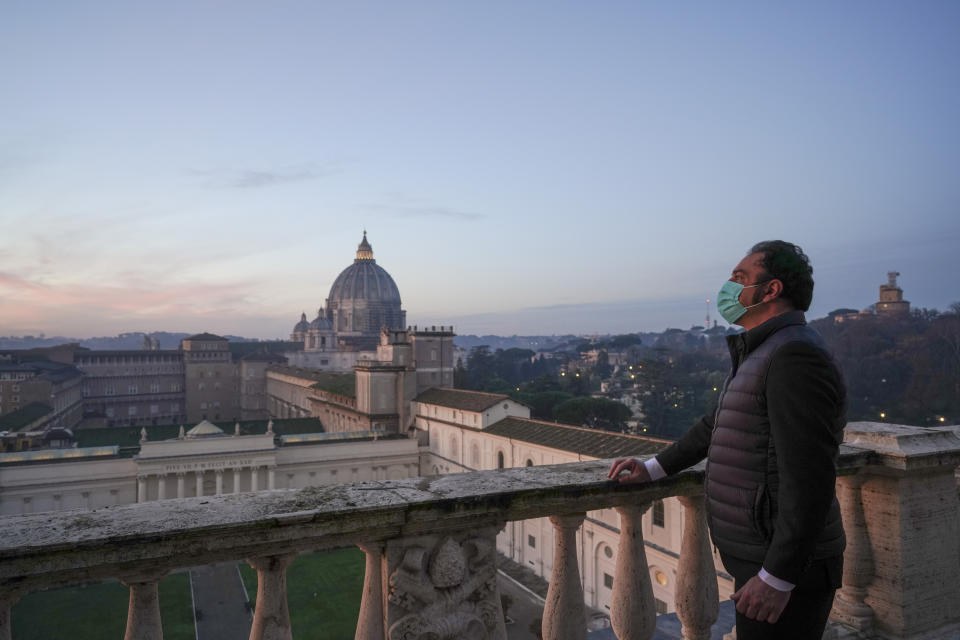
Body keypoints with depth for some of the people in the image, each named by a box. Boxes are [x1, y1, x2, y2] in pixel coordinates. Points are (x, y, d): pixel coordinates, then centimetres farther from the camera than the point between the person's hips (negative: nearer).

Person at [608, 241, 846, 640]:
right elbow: (717, 425, 22)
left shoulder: (795, 356, -21)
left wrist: (777, 578, -24)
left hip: (784, 572, -9)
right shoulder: (763, 355, 12)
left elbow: (809, 480, -26)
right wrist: (654, 468, 22)